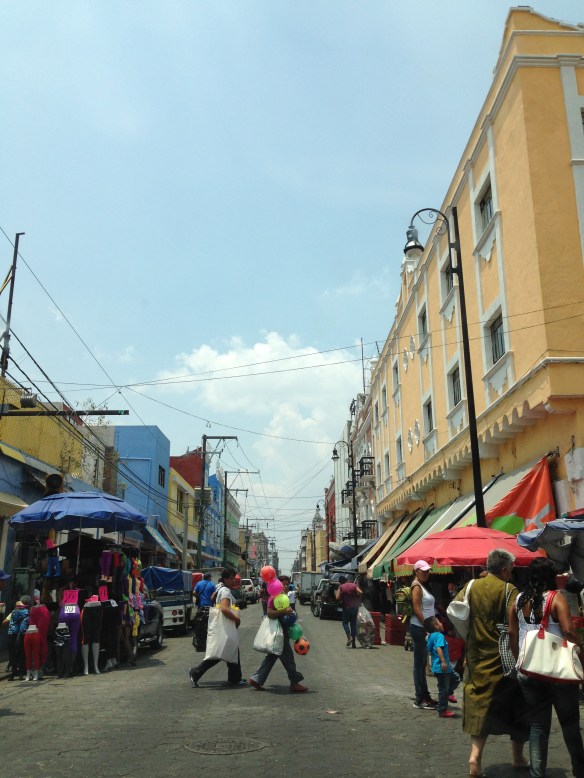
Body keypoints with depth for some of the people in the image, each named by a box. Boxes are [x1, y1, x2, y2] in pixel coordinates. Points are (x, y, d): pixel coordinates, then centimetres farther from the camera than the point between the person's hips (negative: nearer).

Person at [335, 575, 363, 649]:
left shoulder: (341, 587, -3)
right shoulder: (354, 585, 4)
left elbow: (337, 598, -9)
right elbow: (360, 592, -9)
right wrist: (357, 598, 8)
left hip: (346, 607, -3)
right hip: (355, 607, 3)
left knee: (345, 623, 12)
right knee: (353, 624, 9)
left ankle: (349, 637, -14)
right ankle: (353, 643, 6)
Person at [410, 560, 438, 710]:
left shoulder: (423, 586, 17)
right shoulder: (417, 586, -12)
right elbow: (416, 609, -19)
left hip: (425, 628, 10)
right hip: (419, 628, -10)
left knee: (422, 663, 15)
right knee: (419, 663, -4)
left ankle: (425, 696, 23)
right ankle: (419, 700, 0)